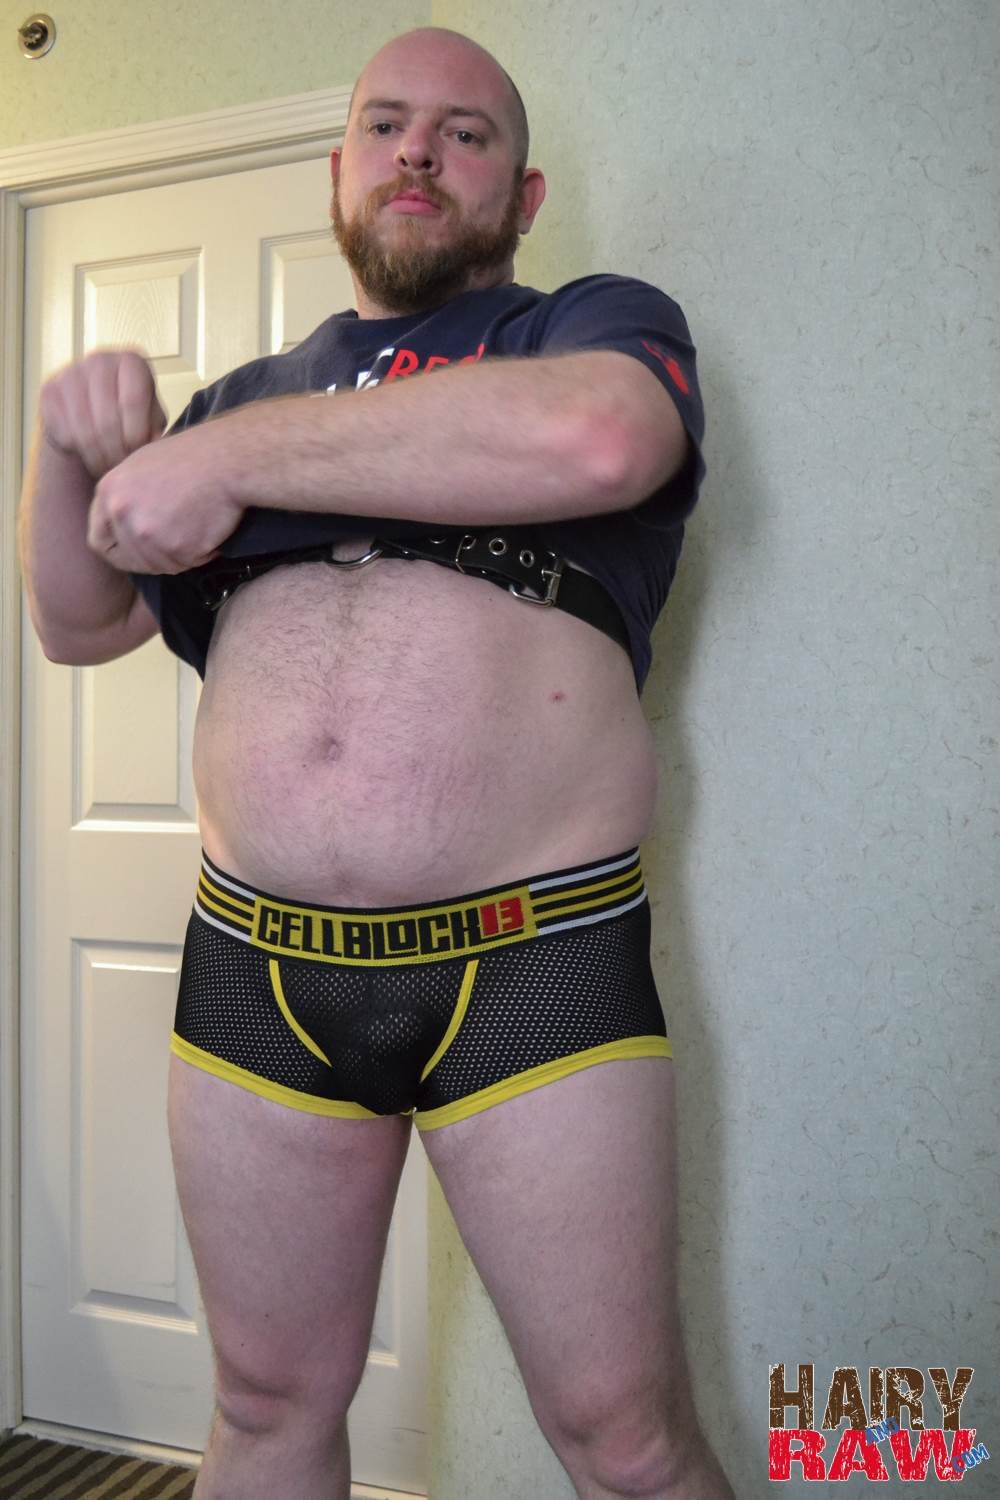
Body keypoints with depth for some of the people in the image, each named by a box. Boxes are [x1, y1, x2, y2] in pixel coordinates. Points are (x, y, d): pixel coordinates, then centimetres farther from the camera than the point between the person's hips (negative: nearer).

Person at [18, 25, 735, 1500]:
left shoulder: (603, 320, 7)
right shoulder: (249, 394, 21)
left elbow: (592, 436, -19)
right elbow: (80, 625, 21)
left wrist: (232, 457, -14)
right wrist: (71, 444, 1)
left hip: (536, 961, -3)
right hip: (255, 968, 4)